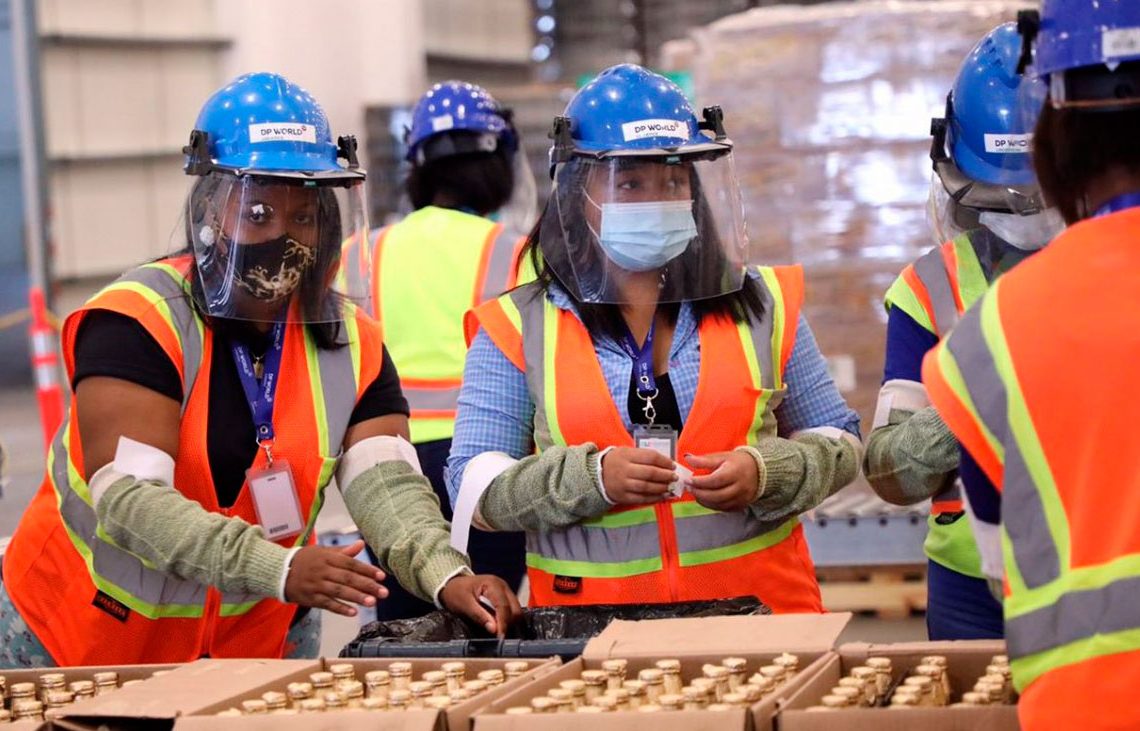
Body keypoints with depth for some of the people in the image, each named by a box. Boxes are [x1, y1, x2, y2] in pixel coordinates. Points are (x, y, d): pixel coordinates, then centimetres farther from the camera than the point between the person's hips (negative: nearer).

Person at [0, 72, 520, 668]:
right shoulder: (137, 322, -19)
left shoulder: (351, 343, -3)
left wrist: (446, 578, -36)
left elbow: (386, 485, -15)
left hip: (258, 643, 4)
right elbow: (128, 497, -29)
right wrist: (281, 569, -41)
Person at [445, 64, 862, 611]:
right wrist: (593, 478, -13)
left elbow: (839, 443, 16)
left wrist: (766, 474, -5)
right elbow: (474, 487, 2)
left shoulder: (759, 305, 12)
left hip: (757, 606, 0)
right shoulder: (520, 328, 7)